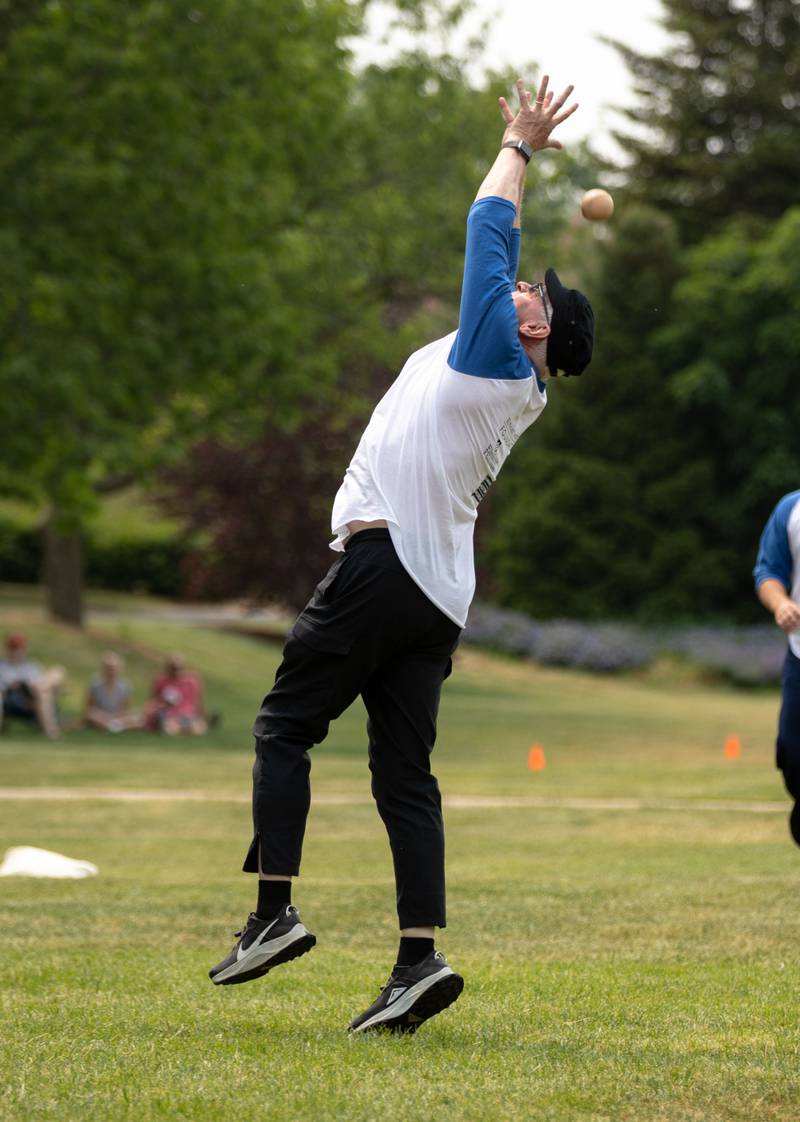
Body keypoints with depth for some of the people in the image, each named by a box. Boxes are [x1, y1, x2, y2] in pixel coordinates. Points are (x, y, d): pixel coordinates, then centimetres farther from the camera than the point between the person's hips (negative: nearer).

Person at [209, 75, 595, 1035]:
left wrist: (518, 148, 16)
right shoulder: (518, 388, 19)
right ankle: (419, 959, -6)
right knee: (404, 773, 3)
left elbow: (488, 230, 3)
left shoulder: (495, 353, -3)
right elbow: (497, 242, 32)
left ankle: (275, 912, -8)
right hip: (440, 592, 8)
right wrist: (523, 150, 36)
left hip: (385, 555, -8)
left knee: (284, 727, -1)